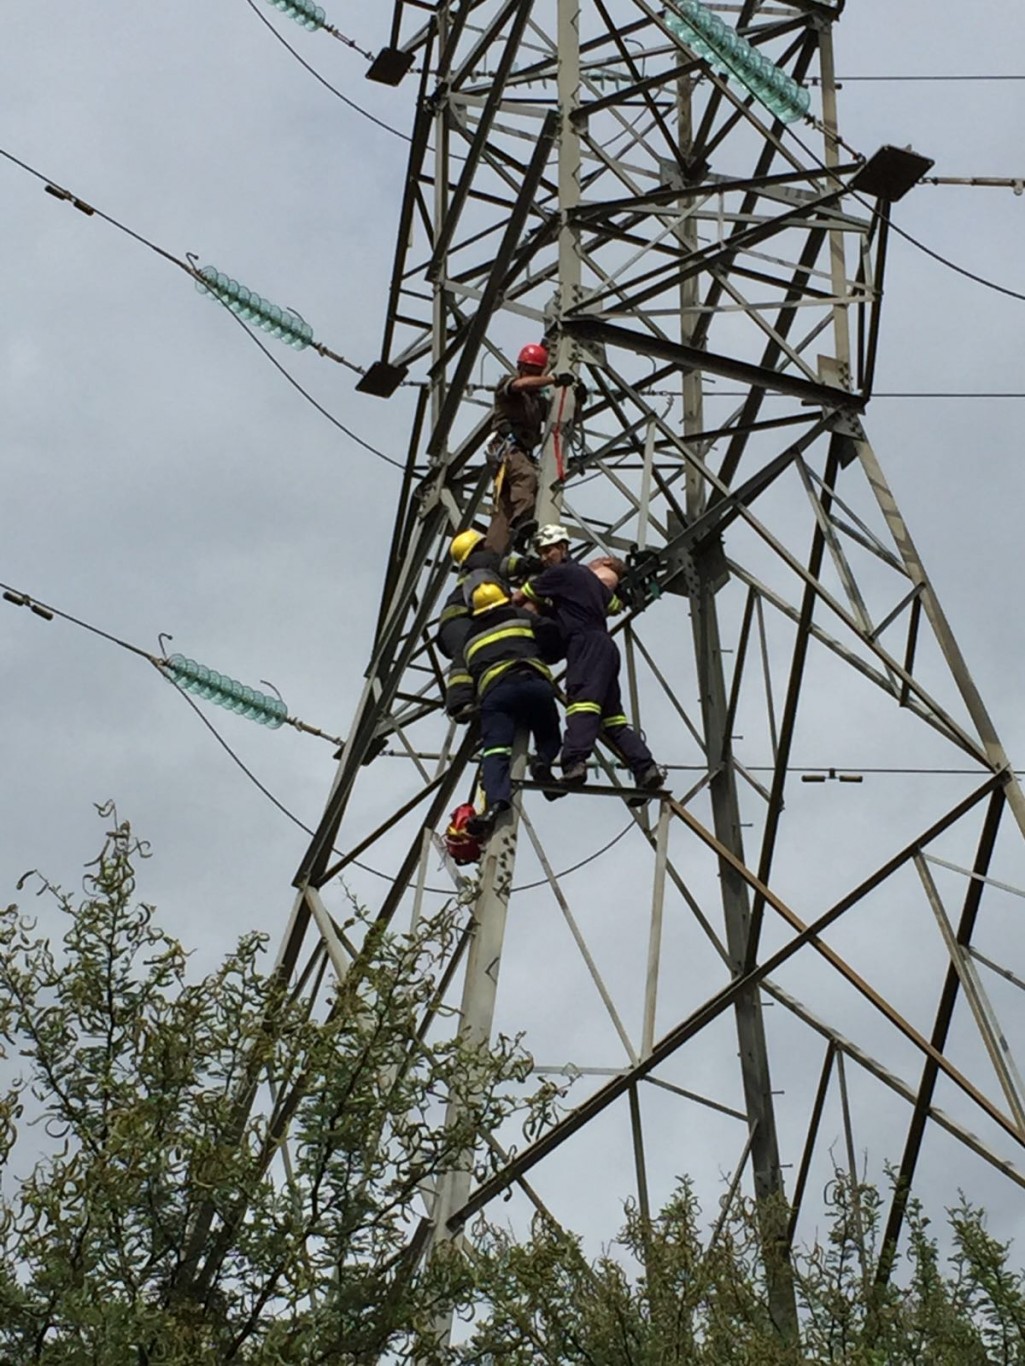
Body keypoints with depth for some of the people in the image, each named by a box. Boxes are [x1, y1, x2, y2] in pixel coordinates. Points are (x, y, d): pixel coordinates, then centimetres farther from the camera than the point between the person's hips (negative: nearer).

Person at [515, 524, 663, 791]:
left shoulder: (560, 573, 2)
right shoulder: (589, 575, 27)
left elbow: (518, 598, 7)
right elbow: (613, 603, 44)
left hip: (586, 644, -9)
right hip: (605, 646, 9)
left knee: (581, 703, -26)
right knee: (613, 717, 9)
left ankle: (574, 764, -44)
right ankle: (646, 768, 1)